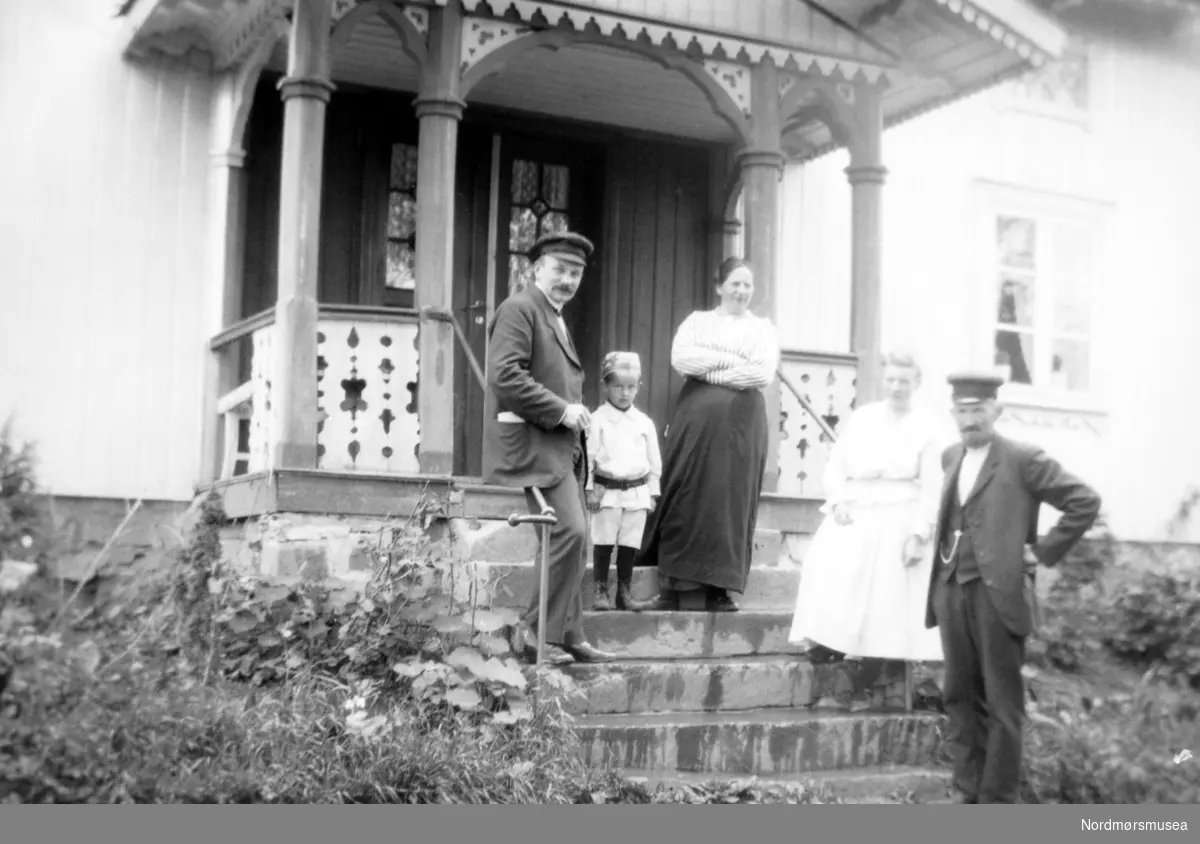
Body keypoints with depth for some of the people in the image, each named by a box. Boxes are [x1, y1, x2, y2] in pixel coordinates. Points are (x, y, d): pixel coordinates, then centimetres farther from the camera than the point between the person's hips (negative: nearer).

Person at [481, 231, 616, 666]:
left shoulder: (556, 319, 25)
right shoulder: (519, 309, -5)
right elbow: (505, 374, -18)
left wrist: (575, 411, 14)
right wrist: (561, 410, -17)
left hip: (562, 444, 10)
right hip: (534, 442, -10)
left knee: (574, 539, 9)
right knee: (569, 532, -17)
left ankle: (570, 636, 15)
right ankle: (542, 634, -9)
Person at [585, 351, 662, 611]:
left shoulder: (644, 422, 8)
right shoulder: (598, 419, -1)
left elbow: (654, 460, 12)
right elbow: (589, 455, -3)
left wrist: (652, 492, 8)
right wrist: (590, 488, -7)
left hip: (637, 492, 3)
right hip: (607, 491, -3)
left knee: (629, 544, 6)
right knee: (603, 542, 0)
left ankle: (624, 590, 15)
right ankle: (600, 591, 6)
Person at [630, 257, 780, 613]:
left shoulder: (763, 328, 13)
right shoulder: (698, 320, 14)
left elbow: (764, 374, -4)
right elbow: (680, 358, -4)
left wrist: (709, 371, -7)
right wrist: (730, 360, -8)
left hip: (741, 423, 0)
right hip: (695, 417, 0)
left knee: (730, 502, -2)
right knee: (683, 500, -3)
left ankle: (719, 591, 2)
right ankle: (670, 590, 0)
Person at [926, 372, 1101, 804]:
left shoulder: (1024, 459, -7)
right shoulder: (949, 457, 13)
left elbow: (1085, 502, -9)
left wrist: (1043, 552, -7)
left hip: (998, 592, -6)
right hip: (951, 590, 6)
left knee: (1002, 701, 1)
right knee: (960, 695, 12)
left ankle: (998, 799, 9)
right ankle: (966, 789, 22)